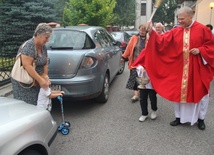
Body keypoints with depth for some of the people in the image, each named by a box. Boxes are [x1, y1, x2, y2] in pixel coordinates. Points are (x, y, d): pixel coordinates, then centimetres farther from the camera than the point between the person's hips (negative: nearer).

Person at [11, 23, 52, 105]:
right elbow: (27, 65, -27)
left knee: (36, 104, 7)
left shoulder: (43, 47, 5)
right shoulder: (29, 46, -20)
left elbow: (45, 64, 8)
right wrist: (40, 80, -27)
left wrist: (44, 78, -5)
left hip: (36, 82, 7)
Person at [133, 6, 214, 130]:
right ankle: (179, 117, 28)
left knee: (200, 93, 10)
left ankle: (201, 118, 30)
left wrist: (200, 50, -15)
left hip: (198, 68, -2)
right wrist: (152, 32, -20)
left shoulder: (202, 29, -4)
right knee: (178, 92, 10)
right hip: (179, 69, 3)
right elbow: (162, 41, -6)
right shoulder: (175, 32, 3)